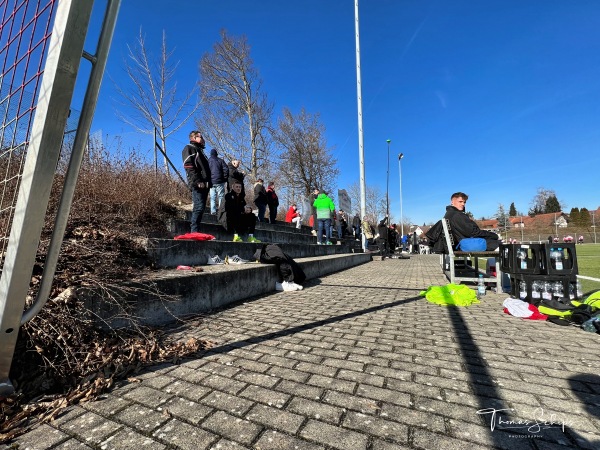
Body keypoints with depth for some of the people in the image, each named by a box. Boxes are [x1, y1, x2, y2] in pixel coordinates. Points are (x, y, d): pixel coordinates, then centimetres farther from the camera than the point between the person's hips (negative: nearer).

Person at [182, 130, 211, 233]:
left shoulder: (200, 150, 32)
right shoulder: (189, 148, 4)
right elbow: (188, 166, -11)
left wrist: (209, 182, 14)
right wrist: (197, 181, -21)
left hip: (204, 185, 9)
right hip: (197, 185, -9)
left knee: (200, 208, 7)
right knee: (199, 207, -16)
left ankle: (196, 231, 12)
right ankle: (194, 232, -15)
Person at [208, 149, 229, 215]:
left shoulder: (208, 161, 8)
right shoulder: (220, 160, 1)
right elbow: (226, 170, -6)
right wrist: (225, 179, 3)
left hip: (211, 182, 3)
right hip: (219, 182, -3)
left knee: (212, 197, 7)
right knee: (221, 196, 0)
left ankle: (213, 211, 5)